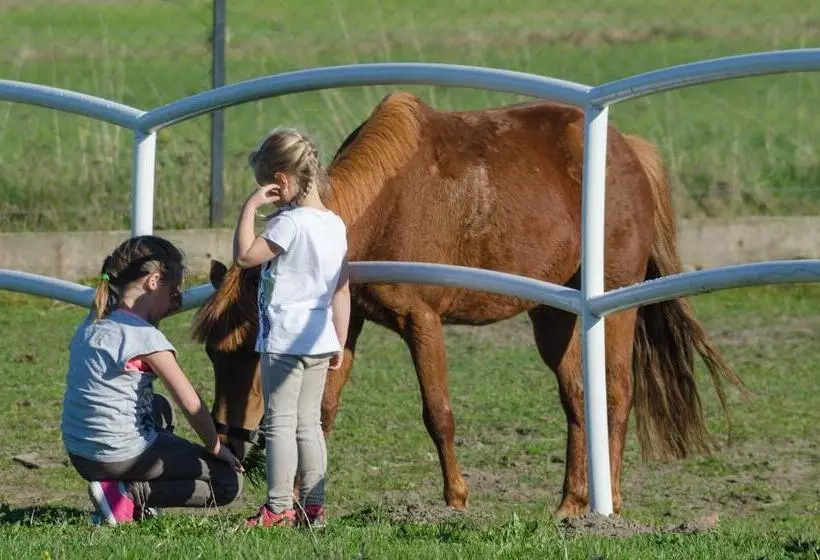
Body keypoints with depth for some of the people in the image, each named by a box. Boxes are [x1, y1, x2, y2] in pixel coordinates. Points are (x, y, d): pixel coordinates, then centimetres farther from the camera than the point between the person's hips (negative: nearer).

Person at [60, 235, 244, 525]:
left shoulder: (92, 324, 6)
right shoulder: (145, 337, -17)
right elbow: (191, 404, -13)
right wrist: (216, 448, 1)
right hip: (119, 455, -9)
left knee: (158, 409, 38)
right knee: (229, 482, 2)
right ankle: (127, 495, -9)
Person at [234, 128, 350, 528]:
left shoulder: (290, 222, -17)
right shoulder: (335, 225, 8)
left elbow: (244, 256, -21)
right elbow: (342, 292, 12)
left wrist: (251, 208, -16)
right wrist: (339, 344, 18)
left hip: (284, 340, -8)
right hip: (320, 340, 8)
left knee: (280, 423, -3)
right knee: (309, 423, 13)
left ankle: (279, 507, -3)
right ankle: (314, 506, 14)